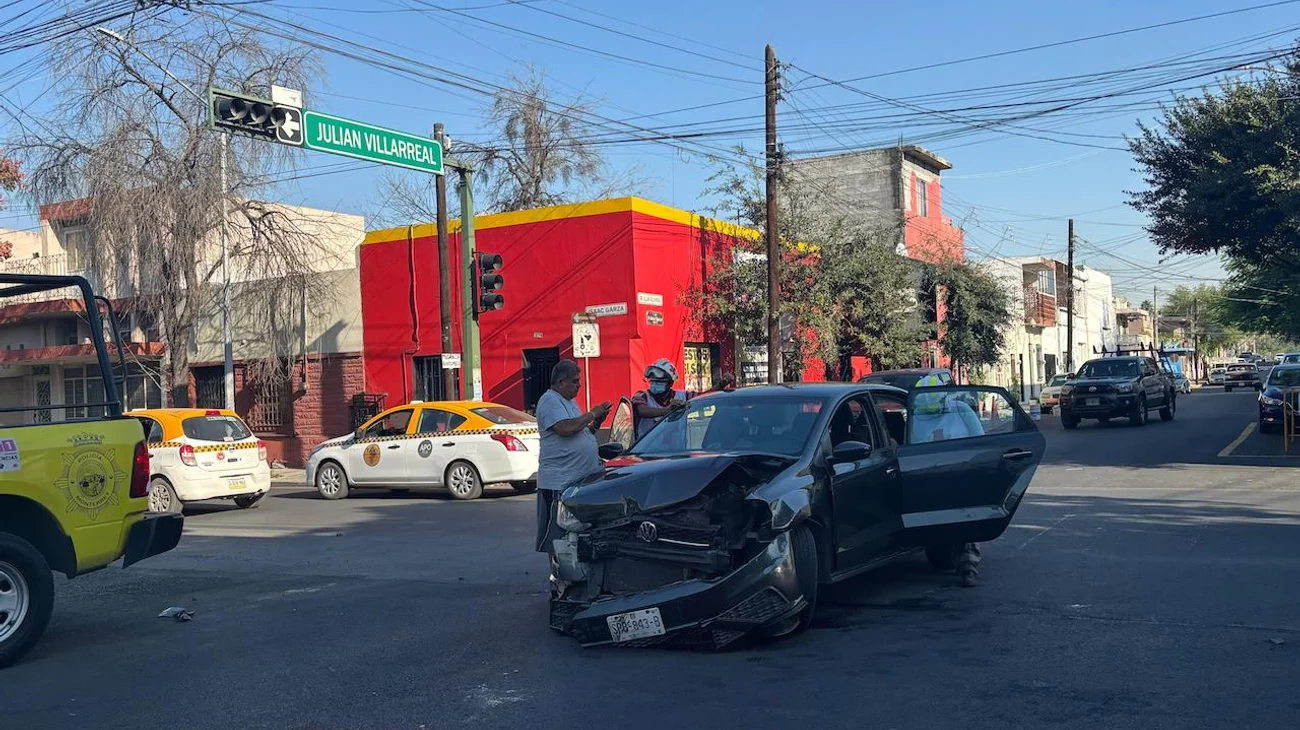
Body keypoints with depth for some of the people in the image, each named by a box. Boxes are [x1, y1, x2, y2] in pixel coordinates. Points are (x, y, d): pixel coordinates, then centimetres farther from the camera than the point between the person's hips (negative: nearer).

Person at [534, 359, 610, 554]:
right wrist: (591, 414, -14)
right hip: (559, 481, -10)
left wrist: (596, 424, 8)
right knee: (555, 532, -4)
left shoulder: (570, 401, 20)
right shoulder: (550, 401, -10)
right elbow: (565, 429, -24)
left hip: (582, 478, 10)